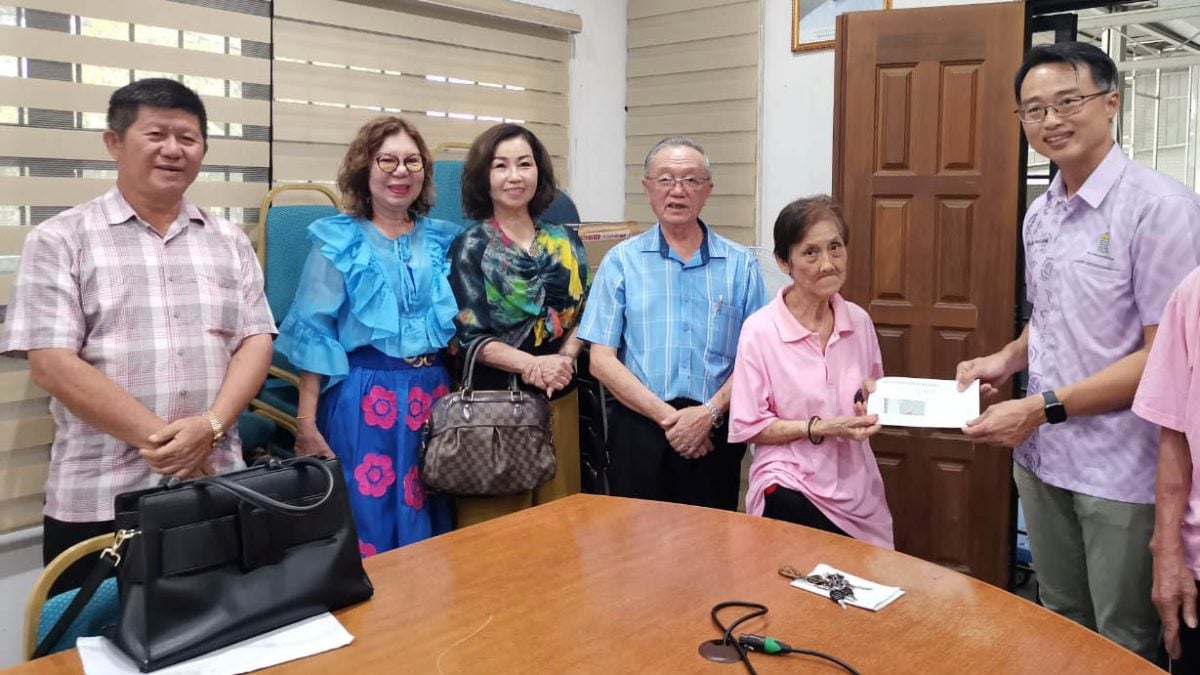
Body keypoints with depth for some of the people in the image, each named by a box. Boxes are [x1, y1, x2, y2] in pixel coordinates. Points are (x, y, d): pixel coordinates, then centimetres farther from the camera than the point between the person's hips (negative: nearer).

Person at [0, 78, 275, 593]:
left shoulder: (229, 241, 10)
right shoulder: (61, 240, 0)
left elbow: (255, 342, 4)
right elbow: (52, 363, -8)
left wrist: (210, 425, -13)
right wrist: (158, 438, -14)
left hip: (217, 489, 3)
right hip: (98, 500, -2)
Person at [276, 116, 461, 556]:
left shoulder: (442, 240, 10)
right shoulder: (338, 240, -2)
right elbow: (314, 333, -5)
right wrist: (306, 423, -11)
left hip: (433, 395, 4)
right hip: (363, 398, -4)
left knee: (429, 531, 13)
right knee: (365, 534, 2)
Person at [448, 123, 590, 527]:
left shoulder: (565, 243, 9)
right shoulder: (471, 247, -4)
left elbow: (582, 316, 10)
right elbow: (467, 334, -11)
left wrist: (564, 360, -10)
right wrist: (533, 365, -22)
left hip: (559, 399, 5)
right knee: (494, 521, 0)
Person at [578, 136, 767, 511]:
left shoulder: (740, 265, 5)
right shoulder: (621, 261, 3)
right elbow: (602, 360, -2)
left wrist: (710, 412, -13)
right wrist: (667, 416, -11)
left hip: (714, 434, 1)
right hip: (638, 428, -1)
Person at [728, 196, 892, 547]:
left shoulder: (859, 321, -1)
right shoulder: (760, 330, -15)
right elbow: (748, 427, -12)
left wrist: (874, 397, -7)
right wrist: (820, 428, -20)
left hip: (857, 489, 5)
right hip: (790, 488, -5)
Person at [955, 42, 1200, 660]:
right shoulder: (1040, 214, 7)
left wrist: (1044, 408, -19)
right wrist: (1007, 359, 1)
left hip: (1122, 470, -6)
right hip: (1042, 458, 7)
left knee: (1125, 648, 10)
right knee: (1060, 628, 21)